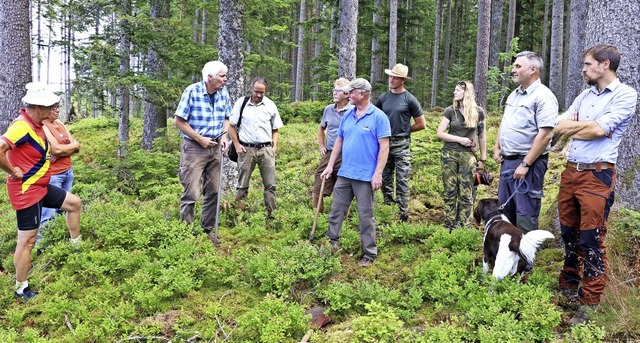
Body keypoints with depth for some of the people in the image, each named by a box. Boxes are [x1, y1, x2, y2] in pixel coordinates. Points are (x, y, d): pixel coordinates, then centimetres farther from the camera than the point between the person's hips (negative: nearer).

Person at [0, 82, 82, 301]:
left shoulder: (36, 124, 4)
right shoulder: (22, 126, -25)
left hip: (41, 187, 9)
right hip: (26, 191, -9)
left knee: (74, 203, 18)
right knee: (27, 240, 0)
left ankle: (76, 247, 32)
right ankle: (21, 289, 13)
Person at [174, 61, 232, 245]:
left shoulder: (224, 93, 2)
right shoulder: (192, 91, -14)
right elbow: (178, 121, -11)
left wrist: (224, 136, -3)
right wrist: (200, 139, -13)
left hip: (215, 147, 6)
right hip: (194, 147, -6)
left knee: (213, 191, 11)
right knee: (191, 193, -7)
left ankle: (208, 230, 24)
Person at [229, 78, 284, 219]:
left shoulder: (270, 105, 5)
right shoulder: (241, 103, 1)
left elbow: (275, 129, 13)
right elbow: (231, 125, 7)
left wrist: (274, 147, 2)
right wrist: (237, 145, -1)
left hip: (266, 149, 1)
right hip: (246, 149, -1)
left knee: (270, 185, 2)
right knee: (242, 185, 5)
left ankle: (271, 214, 10)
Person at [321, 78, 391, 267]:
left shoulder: (378, 117, -10)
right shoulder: (347, 115, 9)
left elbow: (384, 147, -12)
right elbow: (339, 141, 15)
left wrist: (378, 174, -18)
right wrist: (330, 165, 12)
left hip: (365, 176, -6)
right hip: (344, 173, 6)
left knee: (366, 216, 3)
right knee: (336, 210, 13)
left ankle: (370, 253, 14)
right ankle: (332, 242, 30)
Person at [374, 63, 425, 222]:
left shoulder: (410, 99, -5)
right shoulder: (383, 98, 7)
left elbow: (421, 124, 0)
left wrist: (404, 130, 6)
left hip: (401, 145, -4)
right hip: (384, 143, 4)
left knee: (402, 180, -3)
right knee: (385, 179, 12)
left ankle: (404, 214, 3)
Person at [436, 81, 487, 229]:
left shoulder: (478, 112, 2)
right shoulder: (451, 110, 1)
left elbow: (481, 136, 9)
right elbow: (439, 133, -1)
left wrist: (483, 158, 9)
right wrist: (460, 139, -11)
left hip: (468, 156, 0)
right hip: (450, 154, 1)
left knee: (466, 193, 2)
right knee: (450, 191, 4)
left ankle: (465, 226, 11)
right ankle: (449, 225, 13)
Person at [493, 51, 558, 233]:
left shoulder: (543, 96, -14)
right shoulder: (514, 95, 14)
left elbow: (545, 135, -21)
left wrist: (525, 164, -21)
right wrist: (497, 148, 12)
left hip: (528, 163, -9)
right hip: (507, 161, 9)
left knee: (525, 214, -4)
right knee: (505, 209, 17)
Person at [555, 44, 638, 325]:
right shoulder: (585, 95, 16)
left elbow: (598, 130, -15)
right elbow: (560, 127, 7)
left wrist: (572, 126, 1)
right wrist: (588, 126, -8)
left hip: (597, 175, -7)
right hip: (571, 171, 7)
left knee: (592, 240, -2)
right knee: (569, 233, 15)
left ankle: (589, 303, 8)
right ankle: (568, 286, 31)